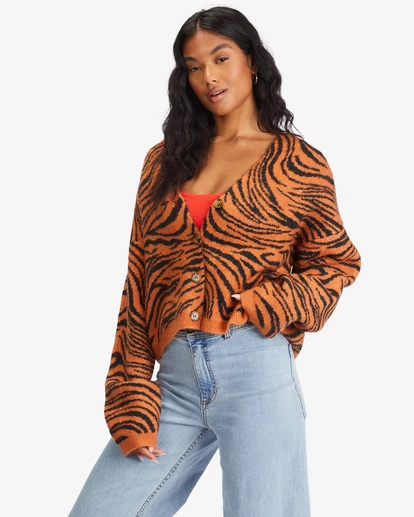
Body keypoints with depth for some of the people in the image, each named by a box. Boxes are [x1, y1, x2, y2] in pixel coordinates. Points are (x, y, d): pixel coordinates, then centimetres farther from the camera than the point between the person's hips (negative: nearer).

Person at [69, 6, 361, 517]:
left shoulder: (298, 162, 5)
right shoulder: (165, 160, 12)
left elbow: (338, 263, 12)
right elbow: (137, 282, 9)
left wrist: (271, 308, -8)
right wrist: (132, 406, 2)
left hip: (256, 369, -3)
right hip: (174, 379, 3)